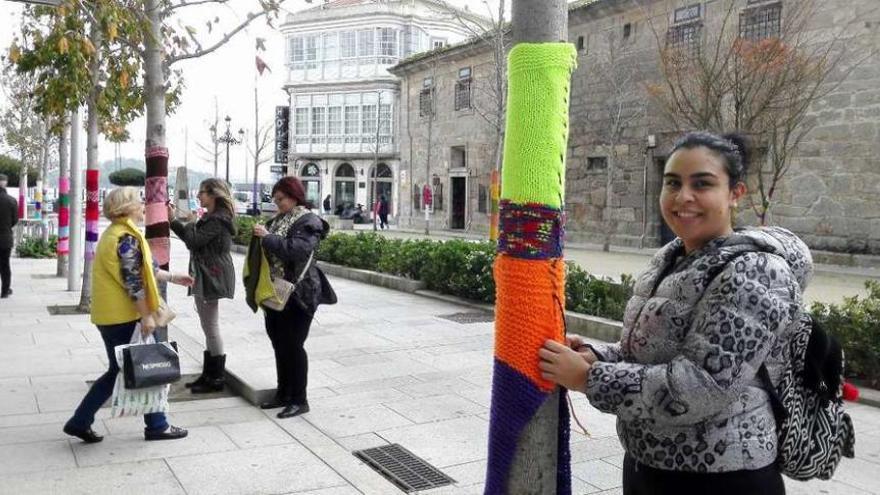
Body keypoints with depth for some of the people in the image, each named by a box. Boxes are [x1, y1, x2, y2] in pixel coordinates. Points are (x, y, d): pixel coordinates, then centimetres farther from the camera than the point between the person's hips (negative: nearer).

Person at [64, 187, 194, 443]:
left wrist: (173, 277, 26)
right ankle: (157, 425, 14)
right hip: (123, 316, -10)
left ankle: (80, 421, 19)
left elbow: (142, 269, 21)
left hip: (110, 315, 10)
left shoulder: (115, 232, 14)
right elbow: (134, 281, -21)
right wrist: (147, 316, -17)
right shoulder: (127, 238, -18)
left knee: (120, 370, 16)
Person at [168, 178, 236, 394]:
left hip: (212, 277, -10)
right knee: (209, 329, 14)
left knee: (211, 328, -3)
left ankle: (217, 378, 5)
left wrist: (175, 220, -8)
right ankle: (208, 375, 23)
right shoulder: (211, 217, 17)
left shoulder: (218, 219, -15)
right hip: (203, 276, 10)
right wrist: (175, 219, 9)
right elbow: (193, 238, 16)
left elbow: (194, 240, -19)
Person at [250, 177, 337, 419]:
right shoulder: (277, 220, 13)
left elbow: (295, 250, -26)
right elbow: (268, 251, 24)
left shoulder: (308, 222, -10)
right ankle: (283, 393, 27)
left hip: (298, 294, -8)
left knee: (293, 345, -3)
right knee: (279, 343, 14)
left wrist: (267, 237, -22)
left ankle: (299, 399, 8)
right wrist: (260, 237, 4)